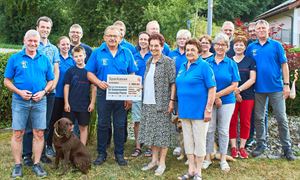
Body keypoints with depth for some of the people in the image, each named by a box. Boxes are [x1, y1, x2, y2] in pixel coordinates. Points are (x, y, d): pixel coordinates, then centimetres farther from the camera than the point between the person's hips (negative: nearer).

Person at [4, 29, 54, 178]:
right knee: (18, 134, 1)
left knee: (39, 134, 4)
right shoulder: (15, 58, 1)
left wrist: (43, 92, -8)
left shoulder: (44, 59, 7)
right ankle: (17, 165, 12)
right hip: (20, 101, -1)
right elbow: (7, 81, 2)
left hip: (40, 101, 2)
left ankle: (36, 164, 15)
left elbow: (51, 81, 10)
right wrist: (19, 92, -13)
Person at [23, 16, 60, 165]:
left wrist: (52, 85, -5)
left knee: (45, 124, 10)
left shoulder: (54, 49, 15)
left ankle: (42, 152, 21)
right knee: (30, 124, -1)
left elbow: (56, 70, 13)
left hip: (50, 91, 4)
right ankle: (27, 154, 8)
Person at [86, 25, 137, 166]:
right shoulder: (97, 53, 2)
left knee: (120, 125, 7)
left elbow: (132, 75, 5)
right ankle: (101, 153, 20)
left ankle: (119, 154, 20)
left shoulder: (127, 53, 4)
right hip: (103, 94, -1)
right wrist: (99, 82, -18)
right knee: (102, 124, 7)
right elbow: (90, 73, 2)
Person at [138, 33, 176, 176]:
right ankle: (154, 160, 23)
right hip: (148, 103, 6)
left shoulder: (168, 62, -6)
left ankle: (162, 163, 10)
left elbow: (173, 82, -9)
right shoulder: (149, 62, 13)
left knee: (162, 132, -1)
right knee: (151, 131, 11)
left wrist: (171, 100, -15)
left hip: (162, 103, -6)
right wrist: (144, 99, 13)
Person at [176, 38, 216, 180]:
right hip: (185, 110, 7)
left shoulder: (204, 66, -10)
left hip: (199, 111, -6)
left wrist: (208, 109, -17)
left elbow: (212, 88, -13)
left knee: (199, 141, 3)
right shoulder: (182, 67, 11)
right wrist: (179, 107, 15)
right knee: (188, 141, 12)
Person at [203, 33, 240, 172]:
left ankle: (223, 159, 19)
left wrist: (218, 94, -14)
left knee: (224, 130, 7)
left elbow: (234, 85, -4)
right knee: (209, 129, 4)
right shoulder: (207, 63, 3)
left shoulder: (231, 64, 0)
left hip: (227, 101, 0)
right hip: (209, 101, 1)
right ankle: (208, 158, 16)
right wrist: (214, 97, -11)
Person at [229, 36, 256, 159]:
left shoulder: (250, 61, 7)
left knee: (245, 122, 2)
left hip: (247, 96, 0)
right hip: (231, 96, 0)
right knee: (232, 122, 0)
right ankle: (233, 147, 8)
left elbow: (252, 79, -3)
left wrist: (239, 89, -14)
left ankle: (242, 147, 12)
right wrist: (234, 92, -7)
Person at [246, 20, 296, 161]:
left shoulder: (276, 45, 0)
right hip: (258, 88, 2)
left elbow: (284, 65, -1)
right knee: (259, 118, 10)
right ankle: (261, 145, 24)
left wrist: (286, 84, -7)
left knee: (281, 118, 1)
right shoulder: (251, 47, 5)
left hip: (276, 87, -2)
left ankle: (287, 147, 11)